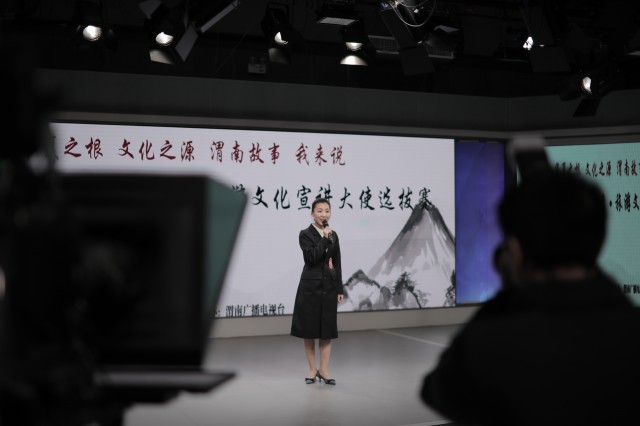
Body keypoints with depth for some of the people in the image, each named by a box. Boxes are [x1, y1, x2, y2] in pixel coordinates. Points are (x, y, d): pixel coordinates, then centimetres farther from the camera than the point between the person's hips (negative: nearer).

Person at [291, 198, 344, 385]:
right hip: (310, 286, -4)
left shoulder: (333, 235, 9)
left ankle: (324, 370, 11)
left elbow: (337, 263, 10)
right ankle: (312, 369, 14)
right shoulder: (305, 234, -6)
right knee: (309, 328, 3)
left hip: (329, 286, 4)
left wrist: (339, 289, 8)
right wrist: (325, 238, -18)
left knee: (327, 329, 5)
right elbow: (312, 257, -20)